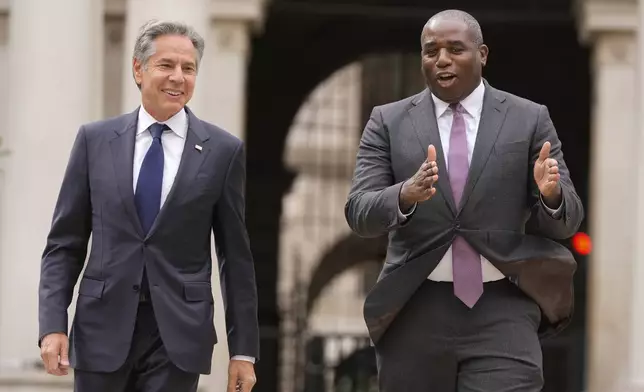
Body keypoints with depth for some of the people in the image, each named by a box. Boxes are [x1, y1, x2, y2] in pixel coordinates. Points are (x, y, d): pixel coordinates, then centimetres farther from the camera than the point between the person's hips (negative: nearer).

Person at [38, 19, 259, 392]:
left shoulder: (223, 151, 2)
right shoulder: (95, 140, 5)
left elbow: (236, 257, 4)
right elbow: (64, 243, 6)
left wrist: (244, 349, 3)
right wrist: (53, 324, -5)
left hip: (178, 335, -1)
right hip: (103, 330, 1)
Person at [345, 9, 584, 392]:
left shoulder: (530, 119, 6)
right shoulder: (389, 122, 6)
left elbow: (567, 219, 4)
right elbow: (359, 214, -2)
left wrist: (551, 194, -20)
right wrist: (405, 195, -24)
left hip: (501, 311, -1)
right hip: (415, 312, 2)